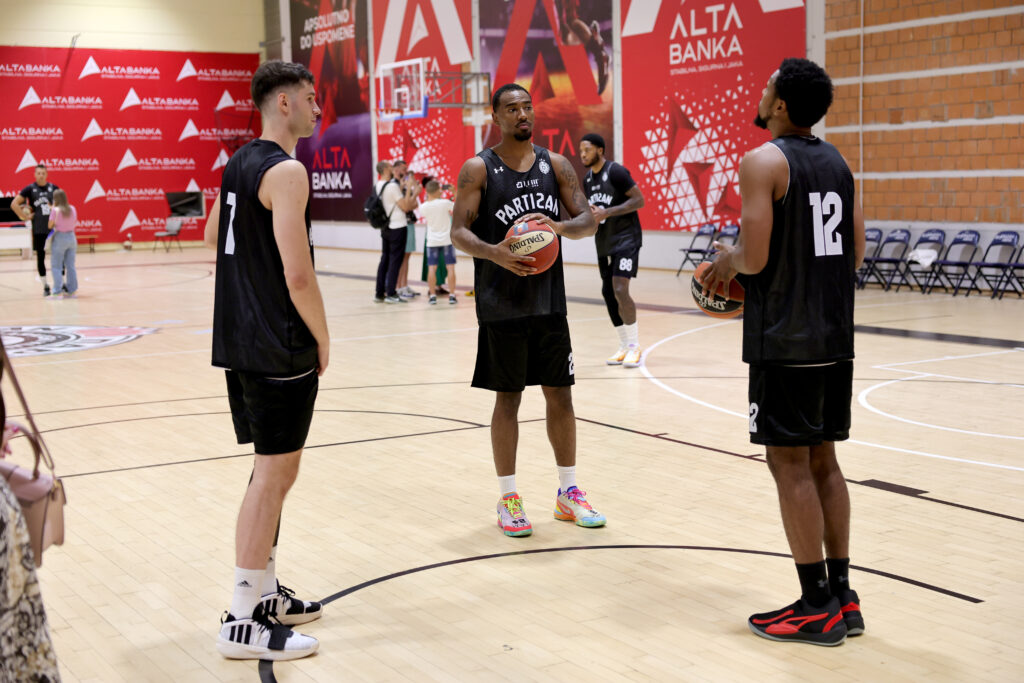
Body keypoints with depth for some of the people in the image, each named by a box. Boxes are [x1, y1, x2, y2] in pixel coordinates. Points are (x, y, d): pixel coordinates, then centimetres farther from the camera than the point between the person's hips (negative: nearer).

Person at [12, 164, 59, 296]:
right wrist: (25, 217, -9)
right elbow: (14, 204, -5)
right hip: (38, 230, -2)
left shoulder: (53, 188, 4)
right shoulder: (30, 189, -3)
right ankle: (45, 286, 12)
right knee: (40, 257, 4)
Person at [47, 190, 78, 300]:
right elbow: (75, 223, 8)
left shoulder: (55, 210, -12)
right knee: (70, 266, 11)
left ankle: (57, 292, -5)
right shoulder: (72, 209, 3)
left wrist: (52, 208, 2)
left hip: (59, 237, -5)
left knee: (56, 266, 0)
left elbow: (50, 226, -7)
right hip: (71, 237, 5)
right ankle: (72, 291, 13)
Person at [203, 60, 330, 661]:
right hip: (280, 347, -10)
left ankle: (266, 593, 28)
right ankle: (244, 623, 2)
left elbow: (213, 235, 27)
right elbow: (299, 277, -22)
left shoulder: (239, 163, 12)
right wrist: (323, 339, -9)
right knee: (274, 474, -4)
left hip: (239, 341, 10)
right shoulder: (287, 171, -16)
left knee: (274, 469, 18)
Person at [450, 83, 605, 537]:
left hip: (549, 301, 4)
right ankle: (508, 499, 13)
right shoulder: (478, 169, -3)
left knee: (560, 394, 8)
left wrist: (559, 226, -21)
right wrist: (494, 252, -28)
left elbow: (588, 220, 1)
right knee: (508, 398, 2)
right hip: (502, 306, -3)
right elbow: (458, 232, -9)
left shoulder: (555, 165, 6)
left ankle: (568, 493, 21)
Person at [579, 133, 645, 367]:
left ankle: (634, 346, -5)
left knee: (620, 290, -17)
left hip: (626, 238, -8)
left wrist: (606, 212, -25)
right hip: (603, 241, 8)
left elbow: (639, 200, -18)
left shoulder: (616, 172, -14)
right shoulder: (588, 179, 10)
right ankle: (624, 347, 19)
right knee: (608, 292, 8)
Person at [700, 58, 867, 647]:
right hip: (835, 334, 8)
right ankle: (842, 597, 18)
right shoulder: (837, 162, 13)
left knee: (790, 464, -1)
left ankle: (817, 608, 4)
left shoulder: (763, 162, -11)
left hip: (786, 340, -8)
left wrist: (729, 261, 3)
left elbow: (755, 257, -18)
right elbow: (856, 254, 14)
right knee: (822, 459, 14)